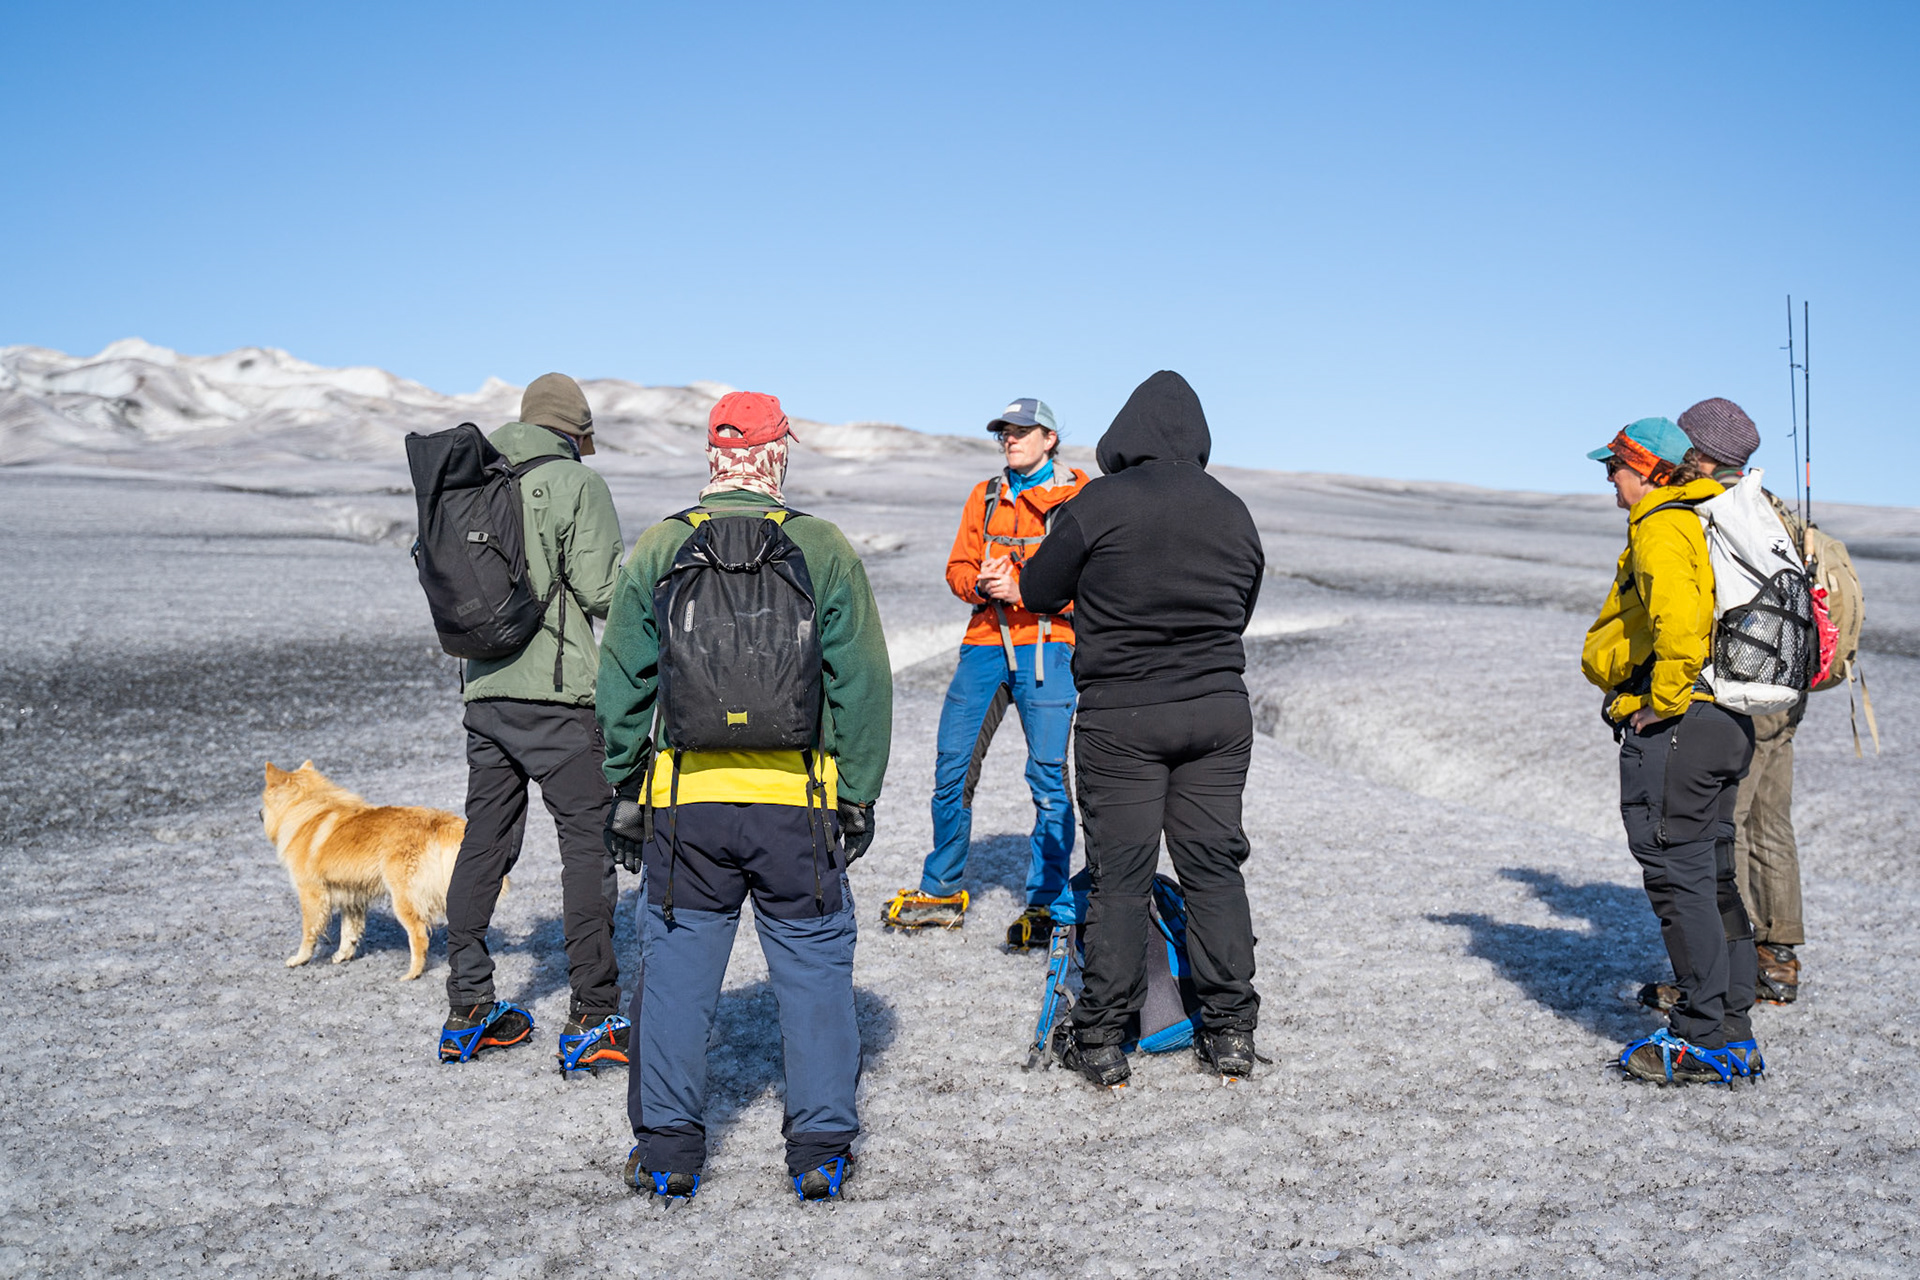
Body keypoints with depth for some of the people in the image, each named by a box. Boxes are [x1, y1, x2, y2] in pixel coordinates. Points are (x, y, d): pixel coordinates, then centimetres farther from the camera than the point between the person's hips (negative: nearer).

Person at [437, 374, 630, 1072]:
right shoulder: (577, 482, -7)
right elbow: (602, 590, -13)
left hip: (485, 692, 7)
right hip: (558, 695, -6)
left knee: (483, 845, 13)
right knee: (588, 845, 0)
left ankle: (468, 1013, 20)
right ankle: (592, 1023, 1)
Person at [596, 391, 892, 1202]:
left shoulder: (655, 552, 3)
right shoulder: (825, 550, 0)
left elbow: (621, 689, 5)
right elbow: (862, 687, 0)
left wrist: (623, 796, 13)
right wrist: (860, 795, 7)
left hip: (685, 802, 1)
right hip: (797, 802, -1)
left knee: (677, 963, 11)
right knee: (814, 964, 10)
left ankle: (667, 1150, 15)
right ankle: (821, 1150, 13)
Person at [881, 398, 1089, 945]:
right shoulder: (984, 496, 17)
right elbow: (958, 568, 14)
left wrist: (1022, 591, -18)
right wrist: (981, 584, -9)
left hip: (1046, 643, -5)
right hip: (985, 641, 5)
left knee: (1049, 777, -5)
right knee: (953, 768, 5)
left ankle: (1044, 903, 5)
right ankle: (941, 892, 18)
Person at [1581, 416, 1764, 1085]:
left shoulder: (1660, 528, -13)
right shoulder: (1704, 521, 18)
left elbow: (1677, 618, -31)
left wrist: (1663, 700, -20)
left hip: (1670, 728, -10)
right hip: (1724, 722, 10)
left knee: (1677, 879, -5)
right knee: (1712, 879, 14)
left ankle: (1707, 1041, -1)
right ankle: (1734, 1032, 20)